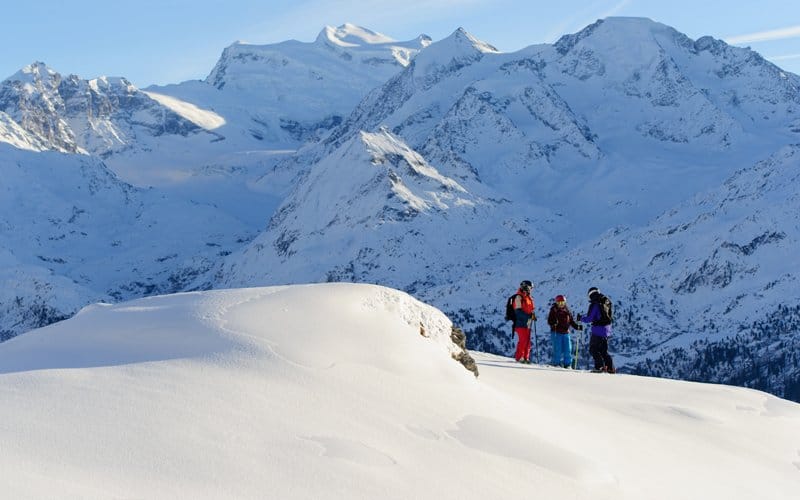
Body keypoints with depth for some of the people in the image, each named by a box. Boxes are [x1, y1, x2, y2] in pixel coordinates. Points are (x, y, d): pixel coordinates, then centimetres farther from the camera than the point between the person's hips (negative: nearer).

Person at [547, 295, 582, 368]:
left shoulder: (567, 310, 13)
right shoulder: (554, 310, 2)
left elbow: (571, 321, 18)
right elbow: (549, 321, -3)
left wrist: (577, 326, 4)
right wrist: (554, 323, -24)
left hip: (565, 332, 4)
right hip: (556, 332, -4)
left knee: (568, 349, 0)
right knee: (558, 349, -7)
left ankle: (567, 364, 7)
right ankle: (557, 363, 3)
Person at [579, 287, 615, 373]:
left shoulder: (594, 304, -15)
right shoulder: (606, 302, 7)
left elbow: (589, 319, -14)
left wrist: (581, 319, 4)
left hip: (598, 330, -7)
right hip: (607, 330, 7)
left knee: (593, 349, 2)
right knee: (603, 350, 17)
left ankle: (600, 366, -9)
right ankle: (610, 368, 14)